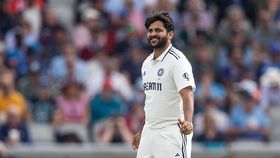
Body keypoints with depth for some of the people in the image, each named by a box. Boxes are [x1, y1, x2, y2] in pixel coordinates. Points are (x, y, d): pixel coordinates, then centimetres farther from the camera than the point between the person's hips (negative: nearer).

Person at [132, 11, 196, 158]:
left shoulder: (177, 60, -11)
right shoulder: (147, 63, 15)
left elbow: (187, 95, -23)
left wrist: (188, 122, -40)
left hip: (172, 133, -8)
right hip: (149, 133, 8)